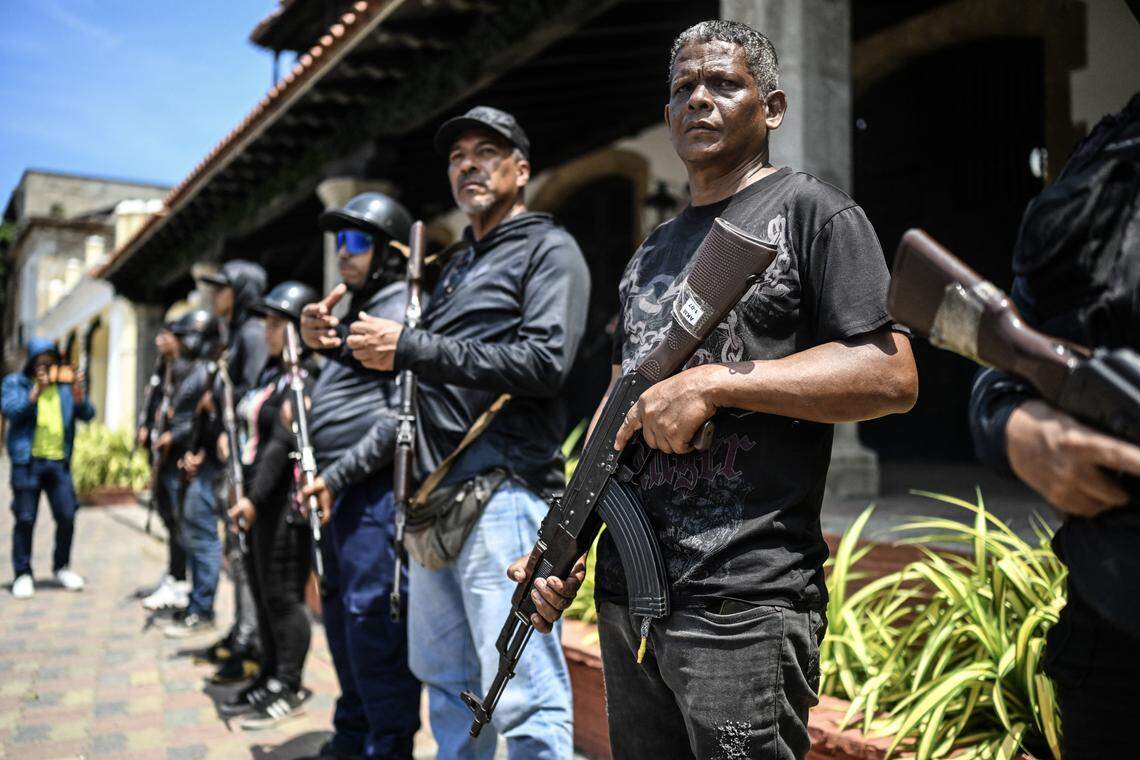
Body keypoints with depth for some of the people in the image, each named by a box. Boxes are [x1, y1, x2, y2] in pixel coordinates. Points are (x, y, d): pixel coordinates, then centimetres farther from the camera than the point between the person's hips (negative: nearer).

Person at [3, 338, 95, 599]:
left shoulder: (65, 385, 11)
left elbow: (87, 414, 1)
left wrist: (78, 393, -17)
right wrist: (37, 390, -22)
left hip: (59, 462, 3)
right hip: (27, 461, -2)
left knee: (67, 517, 3)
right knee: (25, 519, 2)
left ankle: (62, 567, 22)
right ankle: (23, 574, 14)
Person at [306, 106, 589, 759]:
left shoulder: (549, 249, -1)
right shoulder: (459, 264, 24)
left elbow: (545, 362, -17)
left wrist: (410, 348, -15)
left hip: (504, 494, -8)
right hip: (436, 497, 9)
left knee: (523, 691, -6)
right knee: (445, 679, 17)